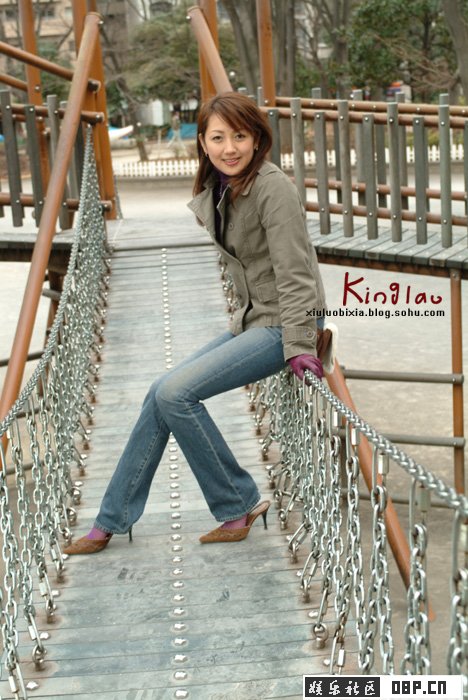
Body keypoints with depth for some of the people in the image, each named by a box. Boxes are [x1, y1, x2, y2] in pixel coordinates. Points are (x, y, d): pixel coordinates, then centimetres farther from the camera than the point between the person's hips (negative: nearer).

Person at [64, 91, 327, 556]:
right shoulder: (212, 191, 7)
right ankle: (111, 523, 13)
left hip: (283, 325, -8)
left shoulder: (272, 187, -18)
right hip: (252, 320, 8)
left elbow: (294, 274, -21)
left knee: (175, 392, -17)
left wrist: (299, 347, -24)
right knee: (162, 394, 3)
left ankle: (240, 504, 0)